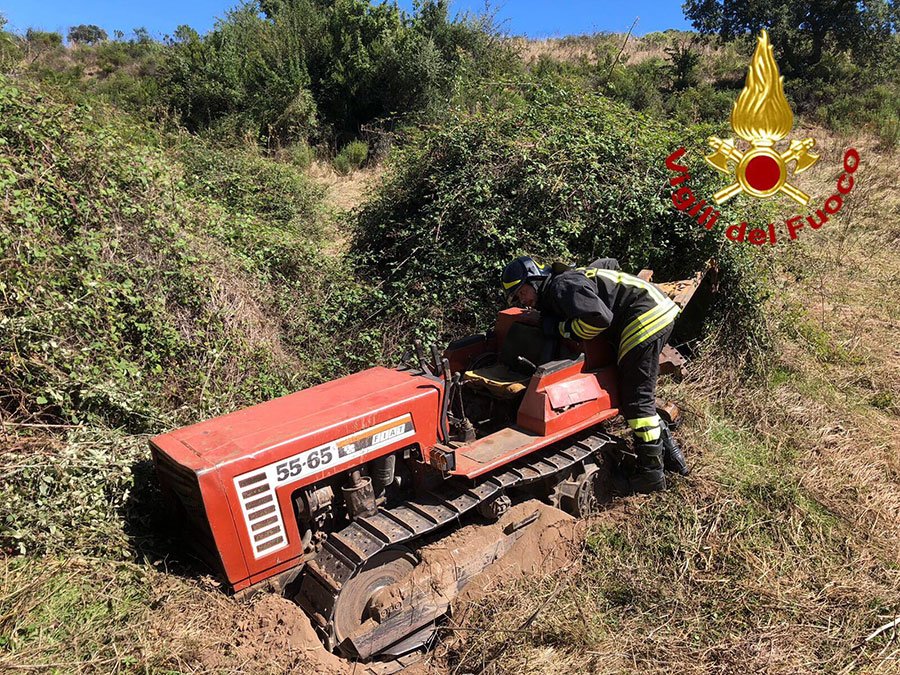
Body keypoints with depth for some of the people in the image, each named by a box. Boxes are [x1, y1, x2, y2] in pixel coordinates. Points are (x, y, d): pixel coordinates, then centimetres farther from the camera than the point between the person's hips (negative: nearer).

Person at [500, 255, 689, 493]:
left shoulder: (562, 286, -12)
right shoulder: (572, 276, 17)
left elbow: (599, 318, -23)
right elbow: (609, 263, 33)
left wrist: (562, 328, -10)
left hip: (646, 318, -10)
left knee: (635, 398, -5)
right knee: (639, 394, 18)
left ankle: (651, 470, 4)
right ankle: (668, 449, 26)